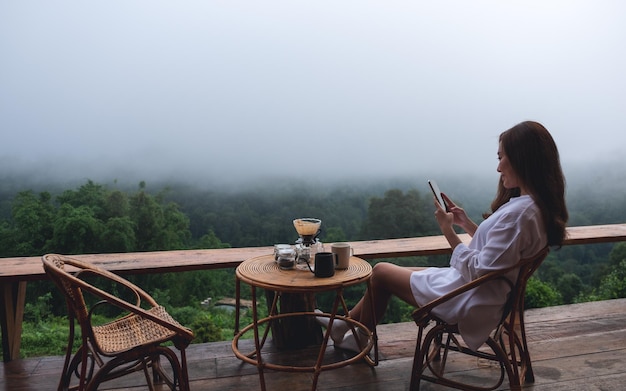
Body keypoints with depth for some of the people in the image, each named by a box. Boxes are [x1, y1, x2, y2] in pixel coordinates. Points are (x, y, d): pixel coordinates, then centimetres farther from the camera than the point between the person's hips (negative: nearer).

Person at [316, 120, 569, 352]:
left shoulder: (519, 213, -29)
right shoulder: (539, 206, 2)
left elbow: (479, 271, -28)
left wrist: (448, 230, -21)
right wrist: (466, 223, 3)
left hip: (469, 302, -10)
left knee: (381, 272, 6)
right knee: (396, 272, 18)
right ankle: (346, 325, 34)